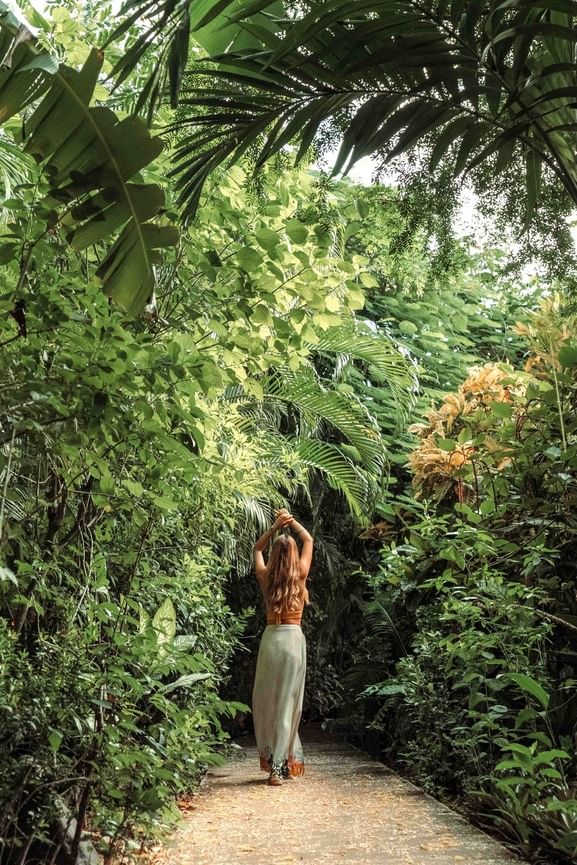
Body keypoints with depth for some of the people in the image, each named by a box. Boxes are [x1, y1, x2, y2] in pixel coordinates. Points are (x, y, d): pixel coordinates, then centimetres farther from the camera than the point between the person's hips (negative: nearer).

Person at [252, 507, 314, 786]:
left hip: (271, 638, 1)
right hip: (294, 638, 0)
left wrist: (275, 526, 12)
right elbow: (309, 540, 13)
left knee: (265, 700, 9)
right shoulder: (300, 575, -2)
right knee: (287, 701, 2)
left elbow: (257, 548, 20)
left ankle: (274, 761, 9)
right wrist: (291, 521, 13)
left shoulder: (265, 576, 1)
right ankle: (283, 764, 1)